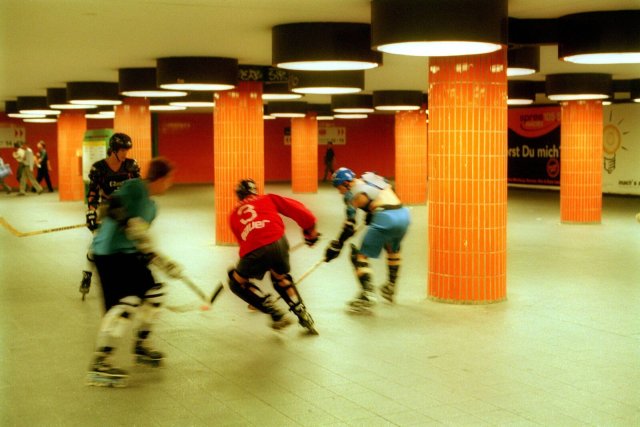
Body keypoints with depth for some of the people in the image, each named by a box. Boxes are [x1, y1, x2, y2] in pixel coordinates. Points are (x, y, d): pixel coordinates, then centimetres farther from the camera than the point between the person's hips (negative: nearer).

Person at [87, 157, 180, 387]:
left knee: (153, 293, 14)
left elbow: (143, 245, 18)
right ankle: (99, 366, -16)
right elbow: (114, 207, -27)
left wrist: (164, 263, 14)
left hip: (130, 255, 10)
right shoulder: (135, 187, -10)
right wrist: (129, 222, -34)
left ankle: (141, 346, 33)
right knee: (127, 302, -19)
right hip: (109, 253, -10)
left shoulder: (151, 206, 16)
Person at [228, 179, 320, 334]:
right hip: (278, 241, 2)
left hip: (253, 251, -2)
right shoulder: (268, 199, 26)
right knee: (280, 277, 33)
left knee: (237, 282, 25)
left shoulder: (234, 215, 29)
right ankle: (303, 314, 26)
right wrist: (310, 229, 28)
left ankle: (276, 314, 15)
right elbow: (295, 209, 17)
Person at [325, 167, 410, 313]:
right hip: (403, 214, 8)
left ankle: (367, 294, -12)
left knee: (361, 255, 2)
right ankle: (391, 288, 41)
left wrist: (336, 246, 5)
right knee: (393, 249, 33)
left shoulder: (352, 193, 3)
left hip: (385, 219, -8)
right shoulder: (370, 176, 20)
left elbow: (350, 226, -1)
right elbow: (390, 188, 30)